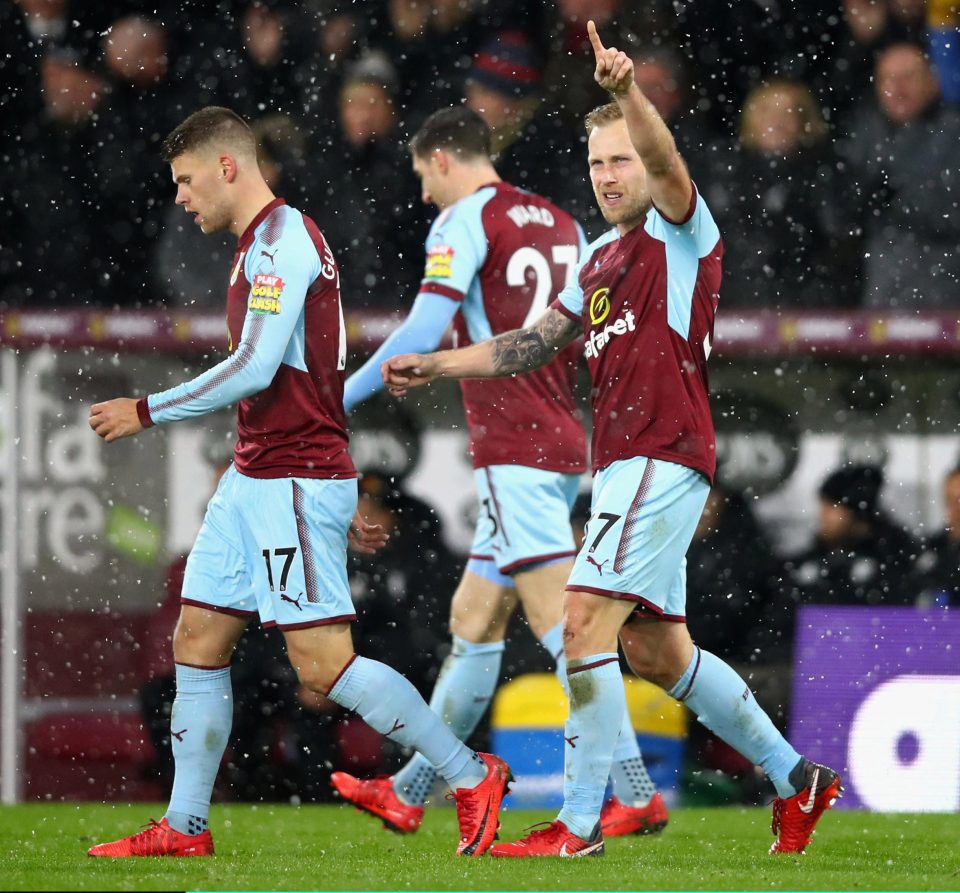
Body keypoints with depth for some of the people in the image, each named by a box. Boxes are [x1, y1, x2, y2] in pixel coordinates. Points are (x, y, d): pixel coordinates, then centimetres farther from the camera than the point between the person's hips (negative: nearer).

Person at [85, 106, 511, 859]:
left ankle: (471, 777, -2)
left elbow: (255, 369, -22)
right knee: (198, 644, 7)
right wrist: (343, 501, 26)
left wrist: (147, 413, -14)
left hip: (295, 482, -10)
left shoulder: (281, 238, -14)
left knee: (323, 663, -11)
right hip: (254, 482, 10)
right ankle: (186, 827, 10)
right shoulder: (262, 244, 18)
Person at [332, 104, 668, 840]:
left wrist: (341, 400, -7)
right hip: (561, 446, 9)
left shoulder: (465, 221, -7)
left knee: (563, 624, -13)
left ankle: (635, 794, -19)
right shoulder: (562, 225, 17)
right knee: (474, 621, 14)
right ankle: (408, 794, 22)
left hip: (513, 452, -9)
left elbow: (422, 334, -14)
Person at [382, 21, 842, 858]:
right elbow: (533, 345, 22)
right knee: (655, 649, 13)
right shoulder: (602, 257, 20)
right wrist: (434, 364, 11)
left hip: (663, 460, -9)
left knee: (585, 622, -16)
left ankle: (580, 823, -14)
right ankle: (795, 778, 24)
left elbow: (667, 165, -26)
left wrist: (629, 91, -44)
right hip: (625, 466, 9)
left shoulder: (681, 233, -4)